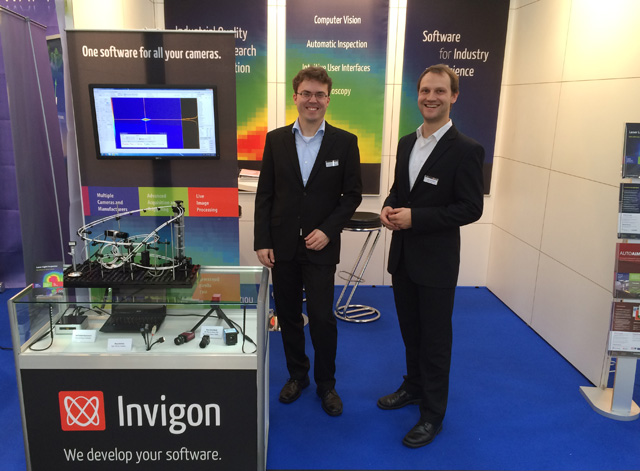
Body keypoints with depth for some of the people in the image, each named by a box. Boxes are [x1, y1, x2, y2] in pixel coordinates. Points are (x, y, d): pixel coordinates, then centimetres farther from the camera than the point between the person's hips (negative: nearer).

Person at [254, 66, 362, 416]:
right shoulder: (276, 139, 4)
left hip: (320, 247, -2)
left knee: (322, 317, -1)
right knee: (288, 315, 12)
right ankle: (297, 375, 33)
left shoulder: (344, 142, -1)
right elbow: (264, 194, 3)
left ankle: (325, 382, 21)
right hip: (282, 246, 2)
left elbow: (352, 194, 0)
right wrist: (261, 241, -2)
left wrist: (327, 230, -11)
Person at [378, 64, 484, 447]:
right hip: (403, 255, 6)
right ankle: (414, 387, 41)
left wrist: (415, 217, -21)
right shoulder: (407, 143, 8)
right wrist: (389, 207, -6)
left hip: (437, 261, -6)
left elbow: (471, 209, -16)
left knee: (436, 338, 7)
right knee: (410, 330, 20)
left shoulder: (466, 150, -14)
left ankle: (433, 414, 23)